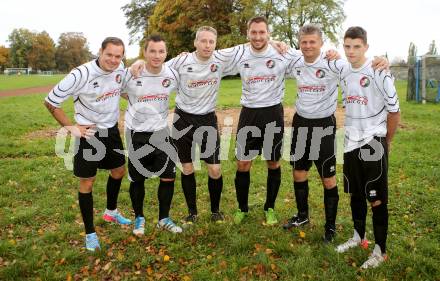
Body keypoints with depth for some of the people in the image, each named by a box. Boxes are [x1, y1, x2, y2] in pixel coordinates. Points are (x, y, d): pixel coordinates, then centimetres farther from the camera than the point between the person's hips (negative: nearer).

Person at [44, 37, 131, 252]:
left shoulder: (120, 70, -7)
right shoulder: (81, 75, -24)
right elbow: (50, 102, -15)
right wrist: (70, 127, -16)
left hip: (111, 130, 6)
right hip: (88, 133, -6)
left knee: (119, 171, 19)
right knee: (87, 182, 2)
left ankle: (111, 212, 45)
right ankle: (90, 234, 17)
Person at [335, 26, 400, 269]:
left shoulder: (379, 73, -13)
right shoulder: (343, 74, 6)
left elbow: (394, 111, -7)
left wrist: (386, 142, 3)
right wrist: (353, 133, 16)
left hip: (373, 144, -6)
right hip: (351, 143, 6)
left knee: (377, 199, 2)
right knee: (355, 194, 16)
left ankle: (380, 251, 16)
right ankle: (359, 237, 33)